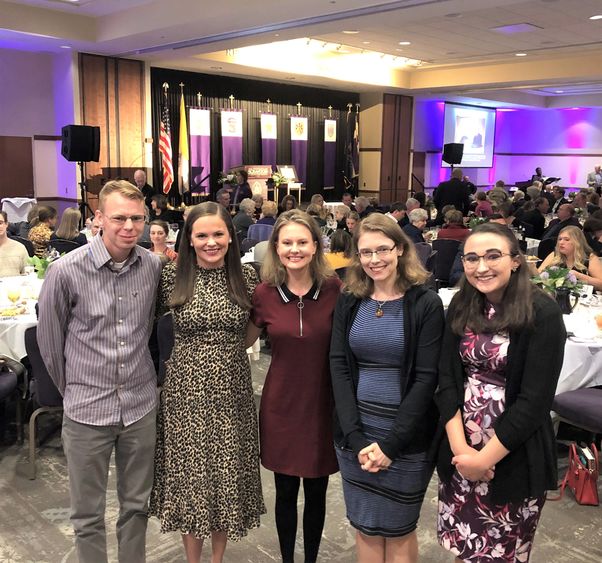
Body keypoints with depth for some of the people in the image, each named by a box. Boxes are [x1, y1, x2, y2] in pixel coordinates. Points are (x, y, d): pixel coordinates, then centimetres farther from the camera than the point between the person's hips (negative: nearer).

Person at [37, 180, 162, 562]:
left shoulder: (154, 266, -4)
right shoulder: (66, 271, -13)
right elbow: (49, 340, 0)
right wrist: (72, 389, 8)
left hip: (141, 405, 3)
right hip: (87, 410, -2)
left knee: (137, 505, 18)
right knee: (88, 514, 13)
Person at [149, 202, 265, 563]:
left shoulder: (246, 276, -2)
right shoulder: (173, 276, -6)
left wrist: (229, 348, 0)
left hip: (232, 391, 1)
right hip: (186, 392, -1)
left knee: (228, 476, 13)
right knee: (189, 476, 11)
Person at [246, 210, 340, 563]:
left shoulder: (334, 289, -9)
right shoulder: (265, 293, -6)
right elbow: (242, 341, 8)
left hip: (323, 405, 0)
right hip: (281, 405, 1)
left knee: (316, 492, 15)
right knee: (286, 492, 14)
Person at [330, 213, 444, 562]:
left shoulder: (426, 304, -8)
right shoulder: (349, 302, 3)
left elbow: (426, 378, -11)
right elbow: (339, 368, -2)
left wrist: (391, 443, -15)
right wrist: (356, 437, -12)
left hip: (407, 436, -3)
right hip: (355, 432, 3)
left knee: (398, 532, 11)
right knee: (366, 529, 14)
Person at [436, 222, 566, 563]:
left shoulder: (542, 313, -14)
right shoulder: (461, 307, 1)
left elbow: (535, 400, -16)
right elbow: (447, 379, -1)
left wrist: (485, 457, -15)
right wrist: (460, 447, -12)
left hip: (514, 458, -4)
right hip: (459, 451, 4)